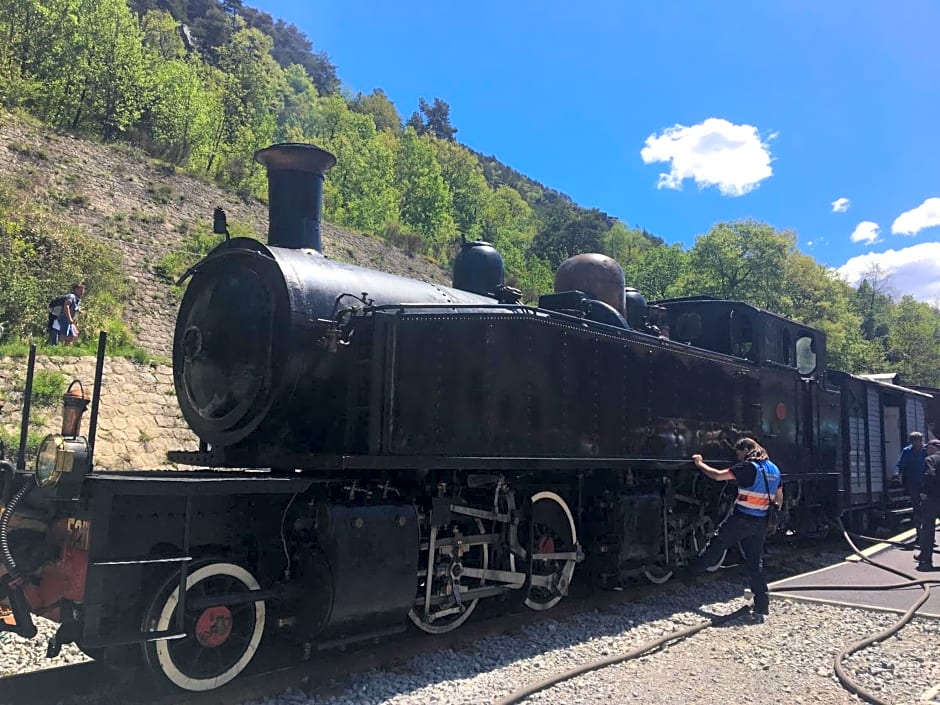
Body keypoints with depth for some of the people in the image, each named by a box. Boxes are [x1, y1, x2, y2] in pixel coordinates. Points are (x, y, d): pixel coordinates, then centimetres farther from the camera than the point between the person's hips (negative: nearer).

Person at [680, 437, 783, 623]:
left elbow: (718, 476, -14)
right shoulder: (774, 470, 10)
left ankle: (689, 575, 20)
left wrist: (700, 464, -1)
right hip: (761, 524, 6)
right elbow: (779, 499, 17)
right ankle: (762, 608, 5)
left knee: (714, 548, 9)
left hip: (740, 519, -6)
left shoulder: (748, 467, -13)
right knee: (756, 563, 9)